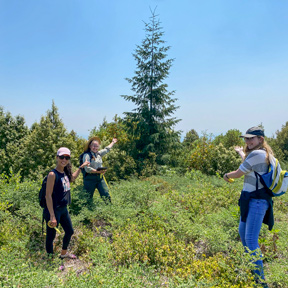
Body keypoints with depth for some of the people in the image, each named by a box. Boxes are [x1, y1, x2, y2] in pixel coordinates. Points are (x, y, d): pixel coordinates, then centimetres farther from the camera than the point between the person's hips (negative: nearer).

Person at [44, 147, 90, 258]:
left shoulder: (65, 172, 3)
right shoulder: (53, 174, -20)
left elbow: (72, 178, 28)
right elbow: (48, 196, -22)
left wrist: (81, 167, 31)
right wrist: (52, 216, -23)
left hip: (64, 209, 9)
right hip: (54, 210, -9)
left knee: (69, 231, 23)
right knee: (51, 236, 7)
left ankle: (64, 253, 46)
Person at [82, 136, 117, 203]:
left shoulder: (99, 154, 13)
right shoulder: (87, 155, -9)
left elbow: (107, 149, 30)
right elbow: (87, 169, -17)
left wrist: (113, 142, 41)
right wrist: (98, 171, -21)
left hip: (100, 178, 6)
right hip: (90, 178, -6)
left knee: (106, 195, 0)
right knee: (88, 198, 3)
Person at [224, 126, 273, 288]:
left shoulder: (257, 154, -18)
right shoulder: (265, 154, 13)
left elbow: (239, 173, -13)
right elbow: (249, 163, 35)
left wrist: (227, 175, 9)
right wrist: (241, 152, 53)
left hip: (257, 201, -11)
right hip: (252, 199, 11)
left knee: (251, 239, -11)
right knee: (242, 231, 22)